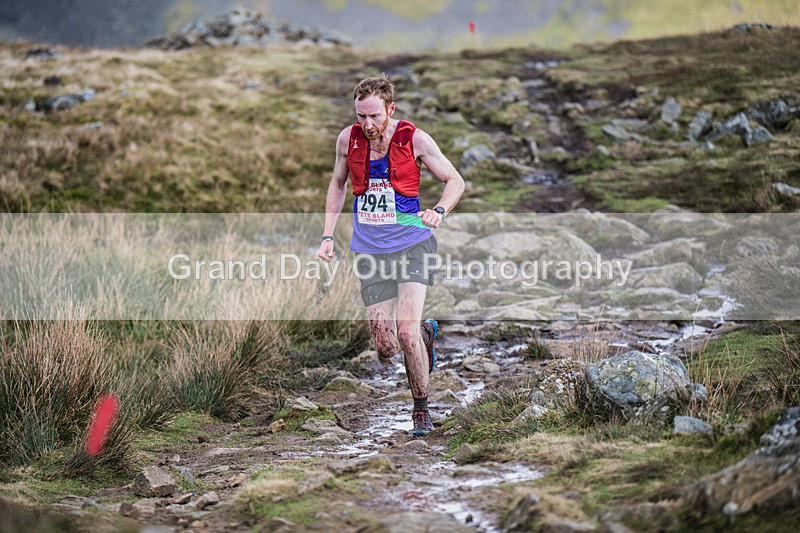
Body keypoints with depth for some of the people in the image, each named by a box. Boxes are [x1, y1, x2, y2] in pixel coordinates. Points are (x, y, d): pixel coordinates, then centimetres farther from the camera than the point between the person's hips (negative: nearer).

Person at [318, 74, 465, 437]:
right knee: (385, 348, -3)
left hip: (411, 245, -3)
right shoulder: (348, 139, 0)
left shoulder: (413, 139, -9)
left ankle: (421, 408, 4)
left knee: (406, 332, -18)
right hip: (369, 251, 3)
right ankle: (425, 333, 34)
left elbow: (455, 181, 0)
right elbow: (338, 184, 18)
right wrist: (328, 235, 11)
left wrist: (439, 211, -19)